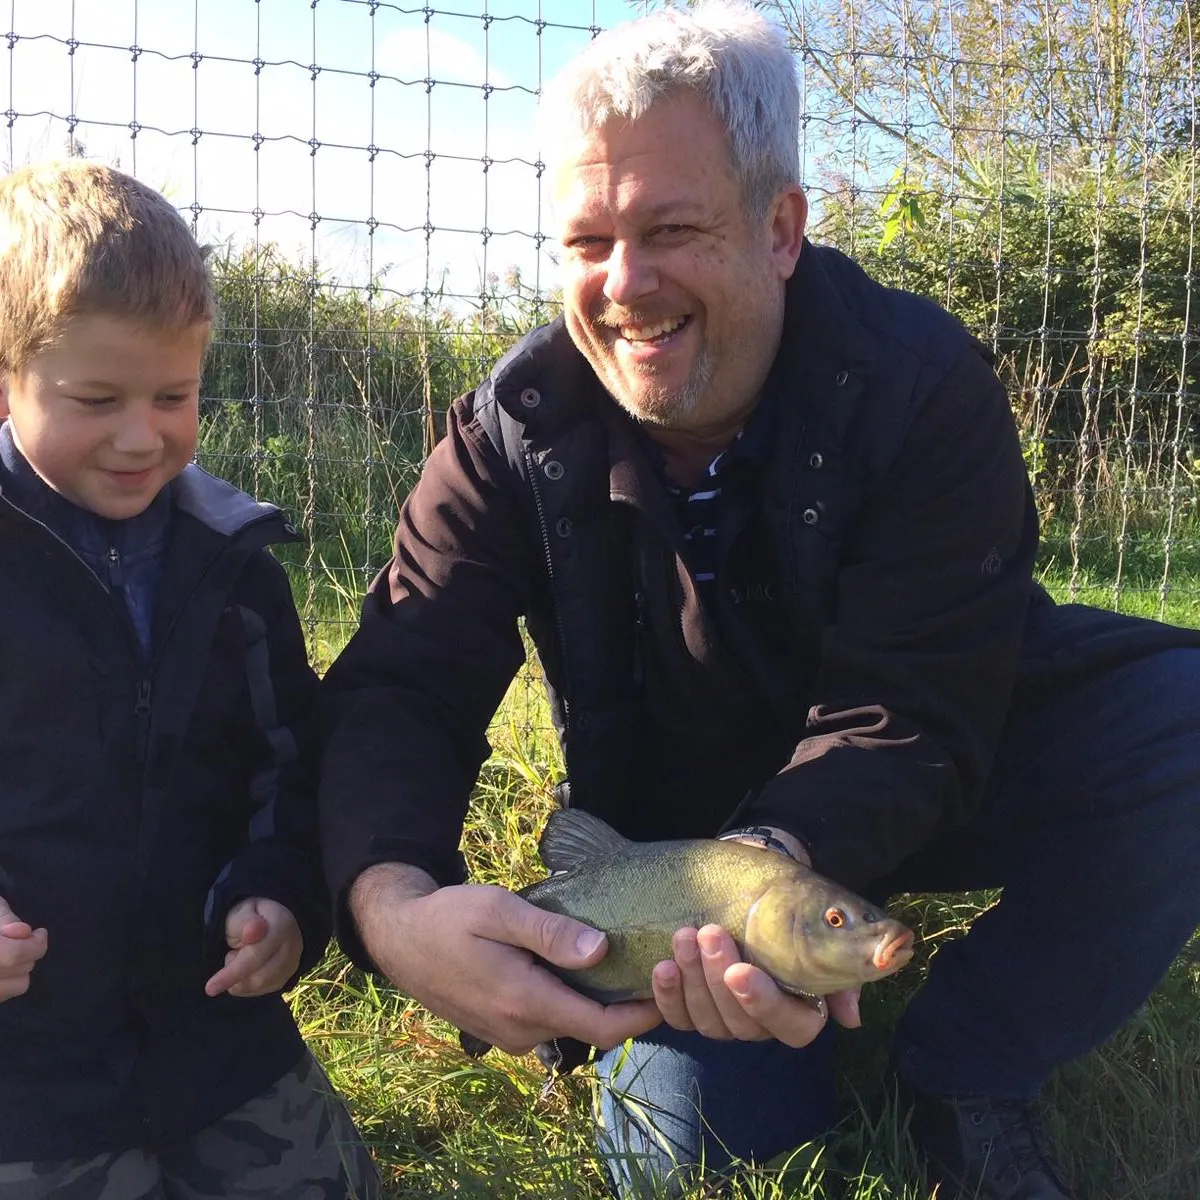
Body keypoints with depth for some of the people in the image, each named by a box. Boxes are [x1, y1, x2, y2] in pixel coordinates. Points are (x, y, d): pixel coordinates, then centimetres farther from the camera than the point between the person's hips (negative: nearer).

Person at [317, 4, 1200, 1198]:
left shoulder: (925, 384, -22)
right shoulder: (515, 429, -16)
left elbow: (905, 715, -28)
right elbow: (397, 686, -23)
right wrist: (391, 899, -45)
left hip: (904, 800, 0)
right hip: (666, 833, 1)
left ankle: (958, 1075, -10)